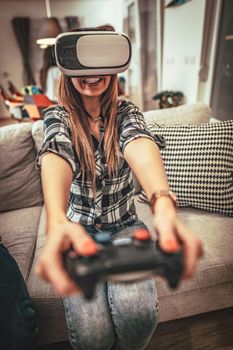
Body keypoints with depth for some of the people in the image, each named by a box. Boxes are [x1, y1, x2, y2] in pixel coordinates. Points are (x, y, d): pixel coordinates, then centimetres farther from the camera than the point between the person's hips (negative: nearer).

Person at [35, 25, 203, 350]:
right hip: (78, 230, 0)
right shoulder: (58, 115, -6)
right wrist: (57, 220, -50)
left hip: (124, 226, 1)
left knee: (138, 315, -21)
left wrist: (163, 204, -49)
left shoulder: (126, 112, -4)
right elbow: (56, 153, -28)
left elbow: (139, 144, -27)